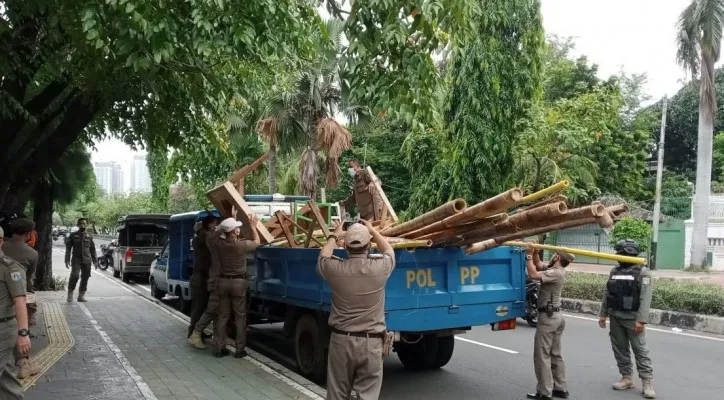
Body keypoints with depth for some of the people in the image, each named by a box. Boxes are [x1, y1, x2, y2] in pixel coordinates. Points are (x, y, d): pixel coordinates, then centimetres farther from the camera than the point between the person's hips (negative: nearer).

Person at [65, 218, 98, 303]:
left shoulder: (89, 236, 10)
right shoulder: (73, 235, 5)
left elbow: (92, 249, 14)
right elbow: (68, 248, 5)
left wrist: (95, 260, 10)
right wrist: (67, 260, -3)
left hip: (87, 260, 3)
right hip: (76, 259, -3)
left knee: (85, 278, 4)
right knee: (74, 276, -17)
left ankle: (81, 296, 13)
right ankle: (70, 294, -4)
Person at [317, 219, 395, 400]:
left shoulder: (335, 269, -11)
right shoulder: (380, 267, -12)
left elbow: (323, 257, 15)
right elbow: (389, 251, 14)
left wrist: (334, 236, 28)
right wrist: (373, 231, 27)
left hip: (341, 340, 1)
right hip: (371, 343, -1)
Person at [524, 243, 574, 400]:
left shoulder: (556, 273, -19)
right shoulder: (554, 270, 10)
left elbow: (533, 274, -27)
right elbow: (538, 264, 21)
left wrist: (529, 255, -19)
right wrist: (534, 253, 5)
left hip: (548, 317, -10)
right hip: (556, 316, 10)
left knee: (542, 355, -5)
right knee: (555, 354, 14)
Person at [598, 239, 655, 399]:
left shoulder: (642, 272, -7)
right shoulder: (615, 271, 11)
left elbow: (645, 298, -14)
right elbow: (607, 294, 14)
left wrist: (641, 320, -21)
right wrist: (603, 314, 10)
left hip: (632, 318, -6)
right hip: (615, 317, 6)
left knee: (640, 350, -3)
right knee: (620, 349, 10)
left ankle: (647, 382, 1)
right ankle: (626, 377, 20)